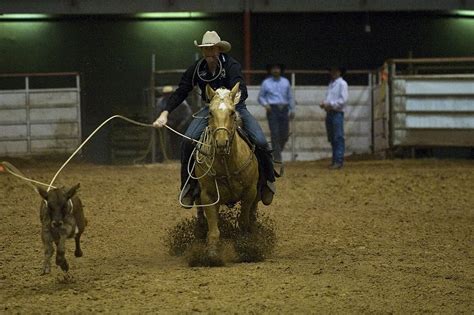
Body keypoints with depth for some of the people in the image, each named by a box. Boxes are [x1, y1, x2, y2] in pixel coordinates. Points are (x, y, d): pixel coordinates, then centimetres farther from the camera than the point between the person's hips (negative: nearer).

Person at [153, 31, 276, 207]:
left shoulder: (231, 65, -20)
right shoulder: (197, 69, -7)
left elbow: (241, 91, -34)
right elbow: (180, 92, -2)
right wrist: (165, 114, -14)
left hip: (235, 108, -3)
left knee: (260, 142, -22)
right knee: (188, 141, -22)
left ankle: (267, 181, 5)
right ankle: (189, 186, -5)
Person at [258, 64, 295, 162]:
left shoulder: (286, 82, 12)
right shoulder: (266, 83, 4)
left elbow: (290, 97, 17)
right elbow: (260, 97, 9)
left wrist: (292, 110, 12)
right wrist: (265, 104, -10)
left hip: (284, 110, 3)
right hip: (272, 110, -3)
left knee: (284, 135, 0)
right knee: (275, 135, -9)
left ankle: (276, 153, 24)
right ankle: (277, 158, -7)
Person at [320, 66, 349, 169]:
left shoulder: (342, 84, -5)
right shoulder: (331, 84, 19)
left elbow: (343, 100, -14)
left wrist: (330, 104, -17)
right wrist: (324, 103, 4)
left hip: (337, 113, -9)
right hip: (329, 113, 9)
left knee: (338, 138, -9)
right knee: (332, 138, 10)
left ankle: (339, 161, -12)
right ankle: (335, 160, 14)